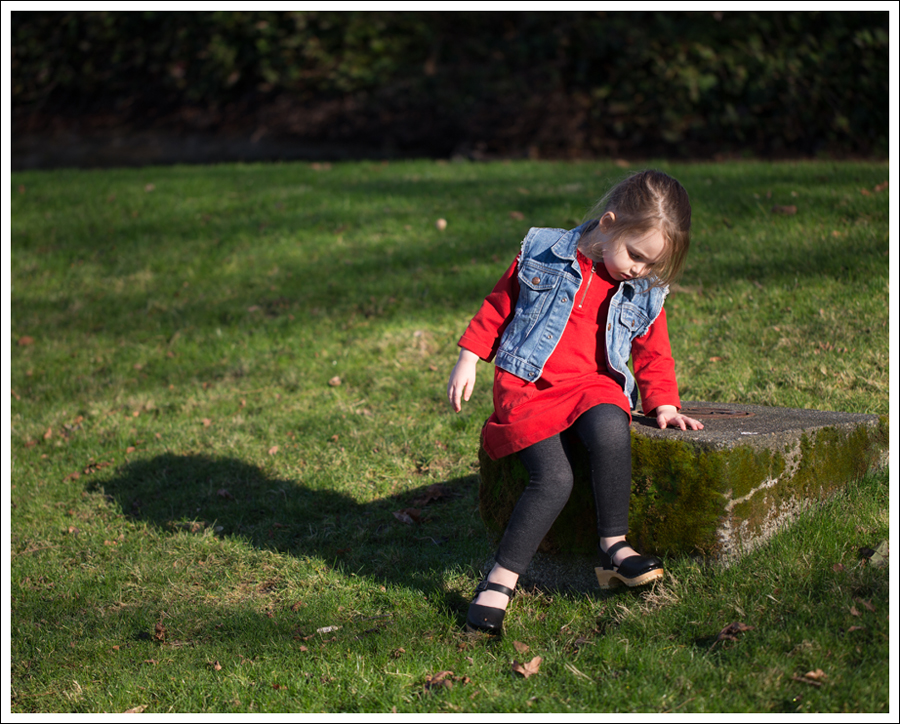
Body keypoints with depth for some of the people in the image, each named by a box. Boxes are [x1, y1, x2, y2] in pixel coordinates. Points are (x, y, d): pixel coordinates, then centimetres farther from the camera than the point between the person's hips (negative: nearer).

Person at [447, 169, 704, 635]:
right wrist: (469, 358, 6)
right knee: (554, 478, -27)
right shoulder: (544, 255, 1)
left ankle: (613, 546, -24)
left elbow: (653, 353, 19)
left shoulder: (644, 293, 10)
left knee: (609, 428, -35)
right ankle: (501, 581, -18)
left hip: (593, 386, 3)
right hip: (528, 387, -2)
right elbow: (498, 305, 10)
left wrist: (664, 404, 5)